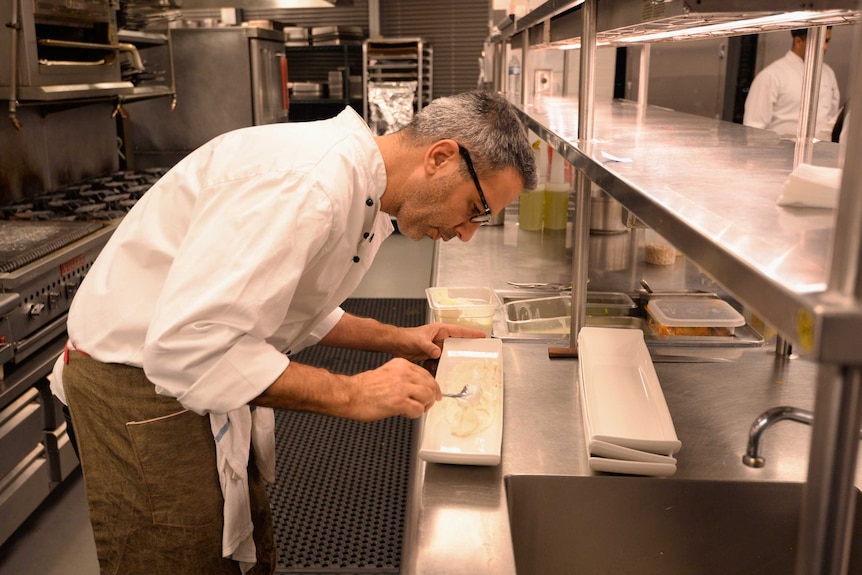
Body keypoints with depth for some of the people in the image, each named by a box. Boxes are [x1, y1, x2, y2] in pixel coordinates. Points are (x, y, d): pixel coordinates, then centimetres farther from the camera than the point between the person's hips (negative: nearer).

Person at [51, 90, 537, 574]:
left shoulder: (366, 196, 3)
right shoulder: (307, 183, -30)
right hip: (141, 383, -9)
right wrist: (351, 394, -30)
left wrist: (398, 340, 6)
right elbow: (189, 345, -35)